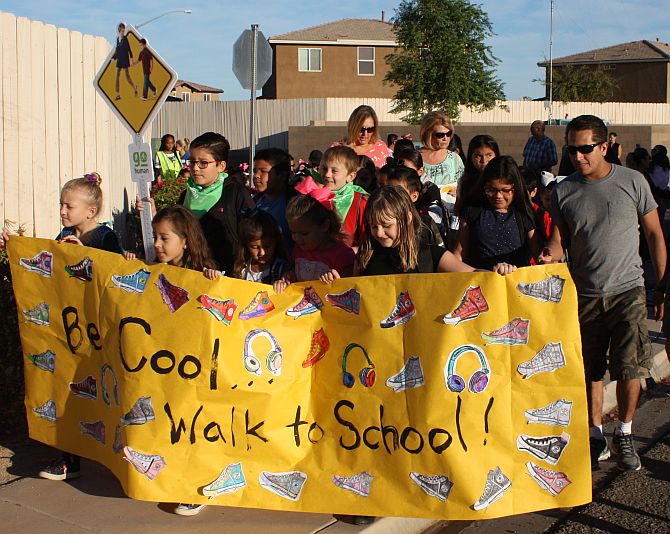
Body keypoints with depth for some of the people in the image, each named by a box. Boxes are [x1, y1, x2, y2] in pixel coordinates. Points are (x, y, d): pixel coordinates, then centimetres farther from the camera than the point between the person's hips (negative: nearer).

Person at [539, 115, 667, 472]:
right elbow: (558, 241, 2)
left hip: (627, 291, -2)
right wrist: (549, 254, -22)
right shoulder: (563, 192, 1)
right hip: (584, 295, 2)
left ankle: (624, 435, 14)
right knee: (591, 372, 10)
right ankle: (596, 437, 27)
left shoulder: (632, 182, -3)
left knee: (629, 369, -10)